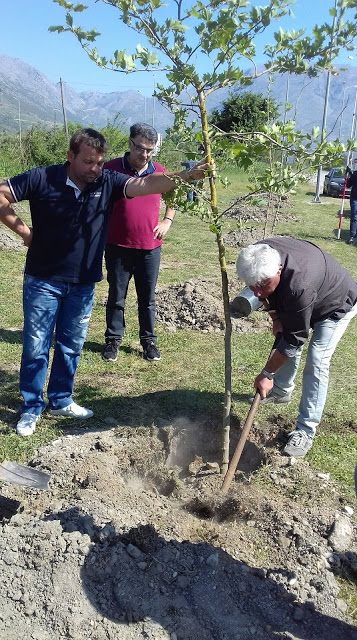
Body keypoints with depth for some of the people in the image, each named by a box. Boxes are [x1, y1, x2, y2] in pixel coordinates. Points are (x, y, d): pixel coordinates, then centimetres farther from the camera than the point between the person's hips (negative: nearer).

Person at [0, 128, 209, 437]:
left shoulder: (107, 182, -5)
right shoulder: (42, 179, -11)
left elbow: (146, 184, -19)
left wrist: (187, 175, -32)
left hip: (83, 284, 3)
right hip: (43, 281, -3)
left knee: (71, 346, 14)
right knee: (36, 347, 5)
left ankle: (60, 401, 32)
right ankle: (31, 408, 23)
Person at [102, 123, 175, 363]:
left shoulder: (160, 171, 3)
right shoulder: (112, 168, -5)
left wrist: (167, 221, 7)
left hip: (150, 247, 2)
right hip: (118, 246, -2)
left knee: (148, 298, 10)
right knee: (116, 296, 9)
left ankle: (149, 340, 24)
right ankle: (113, 339, 25)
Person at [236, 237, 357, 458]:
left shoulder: (299, 286, -47)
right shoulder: (260, 256, -27)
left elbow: (294, 339, -35)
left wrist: (267, 374, -26)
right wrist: (275, 318, -9)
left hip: (337, 305, -7)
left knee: (316, 363, -14)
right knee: (283, 340, 15)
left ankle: (306, 432, -6)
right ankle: (282, 391, 40)